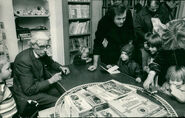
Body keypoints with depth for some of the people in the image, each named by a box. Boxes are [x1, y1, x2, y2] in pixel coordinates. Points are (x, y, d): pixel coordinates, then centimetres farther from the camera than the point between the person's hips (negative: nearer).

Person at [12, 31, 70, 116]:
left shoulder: (41, 54, -5)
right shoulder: (23, 60, -26)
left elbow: (51, 63, 19)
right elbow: (29, 90, -25)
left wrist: (61, 67, -2)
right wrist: (50, 81, -24)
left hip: (42, 85, 7)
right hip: (27, 95, -7)